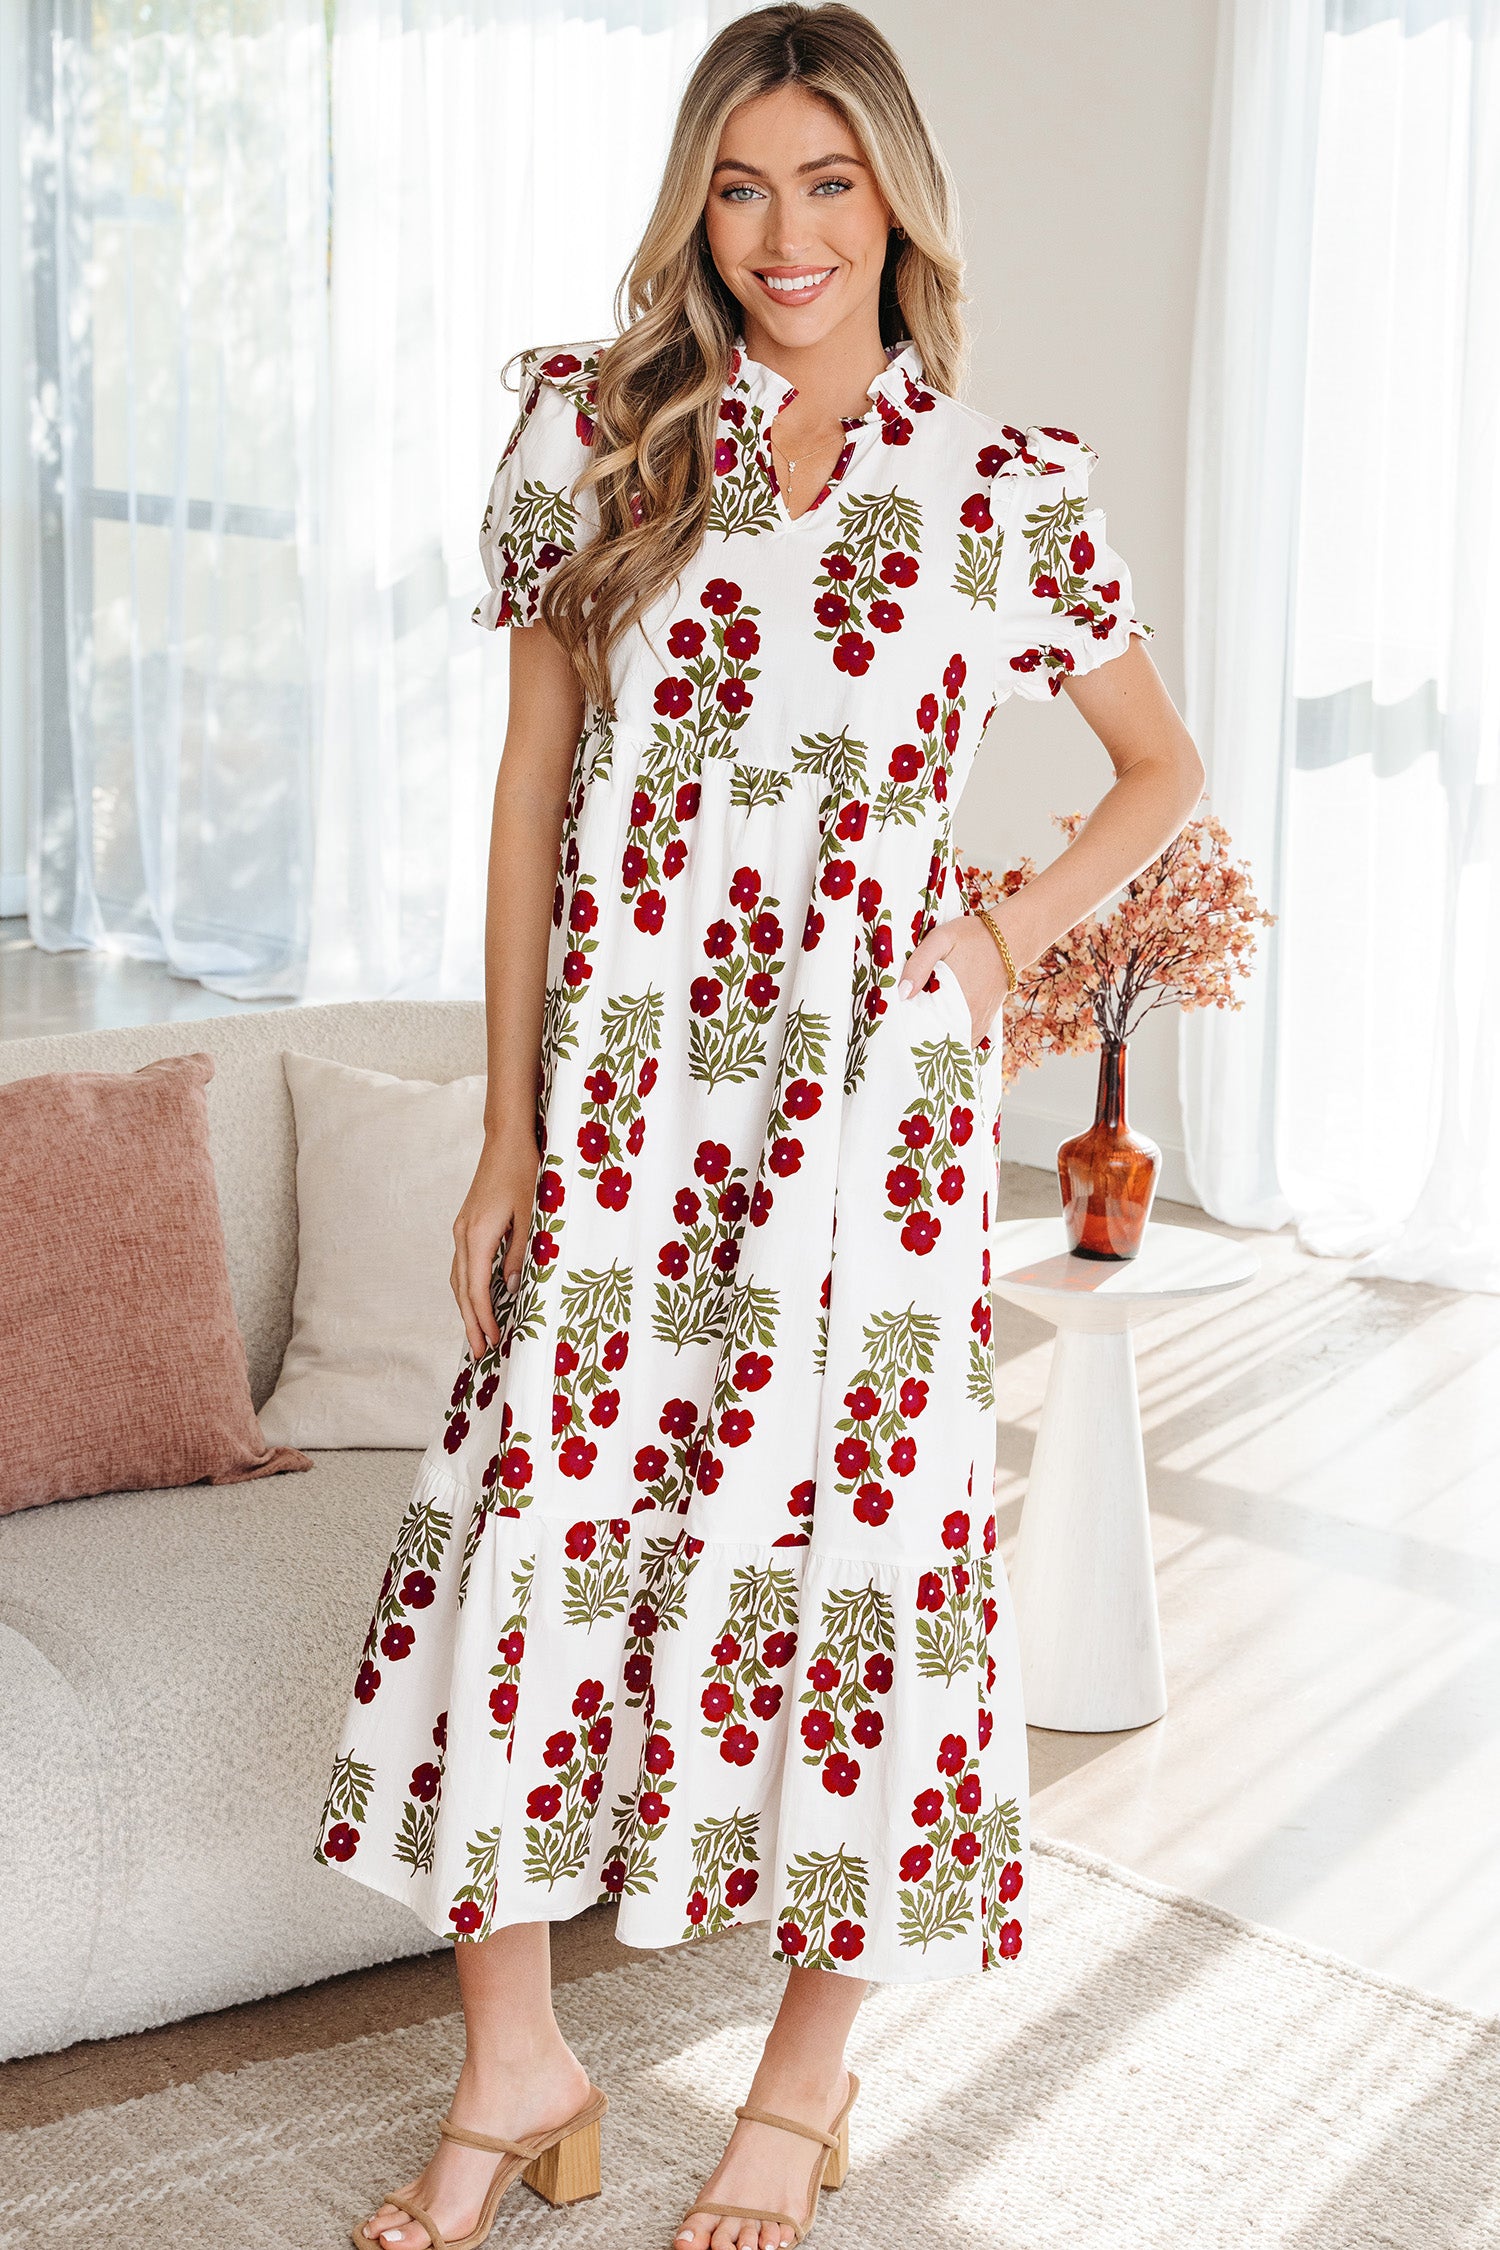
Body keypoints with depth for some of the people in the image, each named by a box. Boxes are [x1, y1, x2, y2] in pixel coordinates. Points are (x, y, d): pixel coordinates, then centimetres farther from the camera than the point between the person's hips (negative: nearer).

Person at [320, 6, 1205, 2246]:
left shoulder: (1012, 485, 1)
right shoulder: (596, 430, 4)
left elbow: (1162, 766, 16)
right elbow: (533, 787, 5)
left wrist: (1014, 934, 0)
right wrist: (509, 1130, 3)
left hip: (869, 1094, -1)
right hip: (623, 1092, 2)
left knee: (844, 1533, 5)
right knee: (532, 1515, 2)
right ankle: (518, 2070, 21)